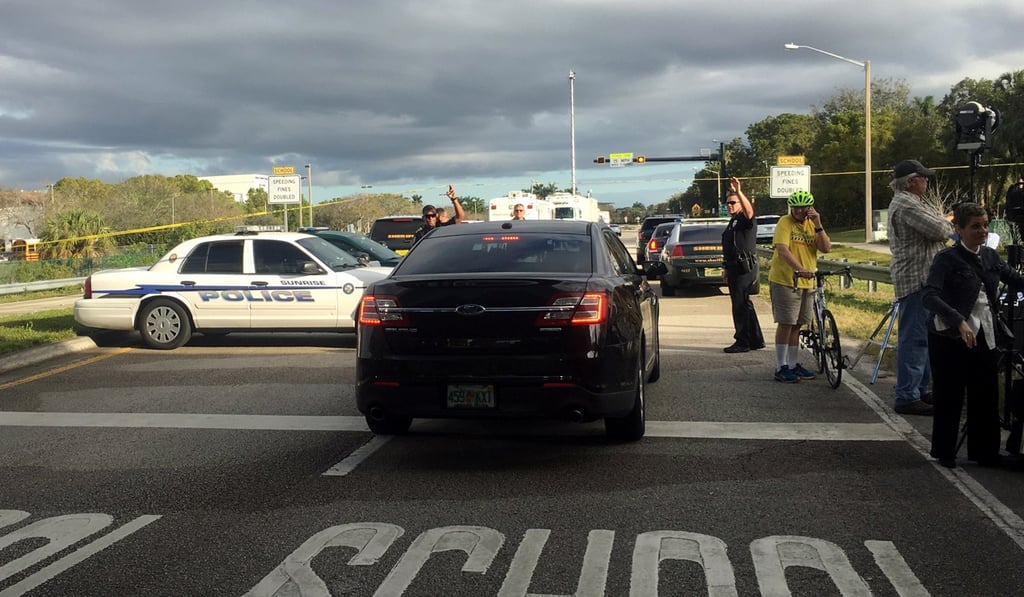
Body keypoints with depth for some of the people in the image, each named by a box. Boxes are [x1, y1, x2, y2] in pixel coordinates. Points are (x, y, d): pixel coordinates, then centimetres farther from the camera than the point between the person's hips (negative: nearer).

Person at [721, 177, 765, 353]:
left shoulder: (745, 220, -8)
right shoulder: (732, 223, 22)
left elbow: (749, 210, -32)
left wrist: (739, 192, -46)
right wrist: (726, 268, 25)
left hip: (744, 267, -10)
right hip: (734, 268, 10)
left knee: (740, 304, -10)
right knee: (743, 304, 13)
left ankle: (742, 342, -6)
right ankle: (756, 340, 20)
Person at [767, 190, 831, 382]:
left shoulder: (811, 225, 10)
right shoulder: (785, 223, -8)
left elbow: (826, 248, -2)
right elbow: (782, 250, -23)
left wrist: (818, 225, -13)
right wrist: (799, 269, -37)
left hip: (806, 282, 6)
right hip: (784, 280, -6)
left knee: (797, 325, 12)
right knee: (786, 323, -5)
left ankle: (793, 365, 22)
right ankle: (781, 368, 0)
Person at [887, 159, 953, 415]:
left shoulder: (910, 202, 20)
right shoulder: (906, 205, -17)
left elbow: (941, 231, 20)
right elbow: (941, 230, -20)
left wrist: (941, 226, -1)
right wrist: (947, 226, 1)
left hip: (922, 278, 11)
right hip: (916, 279, -11)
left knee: (922, 337, 17)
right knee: (914, 338, -10)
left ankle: (918, 389, 26)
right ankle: (907, 397, -8)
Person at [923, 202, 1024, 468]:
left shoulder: (991, 256, 9)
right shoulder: (947, 259, -11)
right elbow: (929, 295, -23)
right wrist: (959, 322, -34)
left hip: (985, 337, 6)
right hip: (951, 337, -6)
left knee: (986, 395, 8)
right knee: (950, 396, 3)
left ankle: (985, 452, 21)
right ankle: (944, 453, 17)